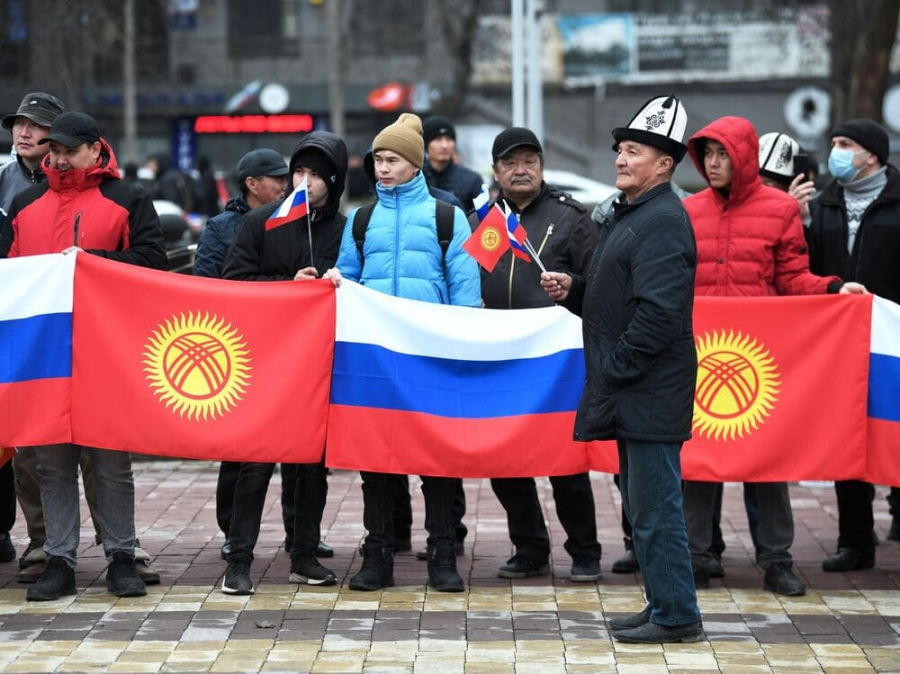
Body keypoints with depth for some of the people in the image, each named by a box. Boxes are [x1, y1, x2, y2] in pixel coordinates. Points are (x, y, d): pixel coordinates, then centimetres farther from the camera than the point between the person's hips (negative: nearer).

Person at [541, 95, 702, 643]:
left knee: (656, 507, -7)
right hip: (629, 394, 11)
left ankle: (676, 615, -1)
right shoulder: (631, 216, 18)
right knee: (642, 505, 16)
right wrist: (573, 290, 6)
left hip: (651, 393, -11)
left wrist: (614, 369, -18)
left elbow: (658, 310, -24)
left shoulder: (664, 222, -16)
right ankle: (663, 605, 23)